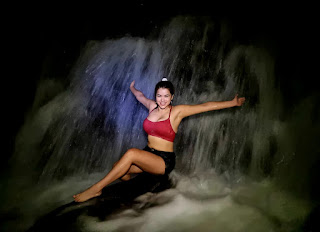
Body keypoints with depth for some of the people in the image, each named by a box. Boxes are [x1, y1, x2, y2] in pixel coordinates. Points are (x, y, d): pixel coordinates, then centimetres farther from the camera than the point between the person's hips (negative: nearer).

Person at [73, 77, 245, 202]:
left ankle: (96, 188, -18)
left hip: (165, 160, -5)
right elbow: (140, 96, 29)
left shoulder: (177, 111, -7)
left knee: (131, 153, -31)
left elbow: (206, 106, -11)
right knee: (119, 170, -21)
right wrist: (132, 88, 48)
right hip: (147, 155, 6)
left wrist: (233, 103, -13)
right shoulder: (152, 106, 7)